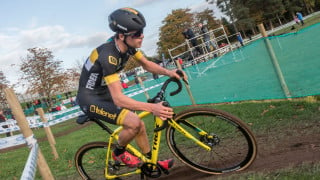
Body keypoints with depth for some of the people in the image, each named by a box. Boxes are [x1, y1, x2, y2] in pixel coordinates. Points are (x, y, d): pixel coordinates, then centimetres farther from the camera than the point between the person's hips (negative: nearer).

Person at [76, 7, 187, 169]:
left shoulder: (127, 45, -9)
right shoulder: (108, 55, -34)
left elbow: (146, 64, 4)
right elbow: (118, 99, -37)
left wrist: (168, 72, -15)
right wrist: (152, 107, -45)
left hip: (104, 93, 8)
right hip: (90, 99, -8)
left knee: (139, 126, 7)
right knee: (133, 122, -24)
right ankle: (119, 153, 4)